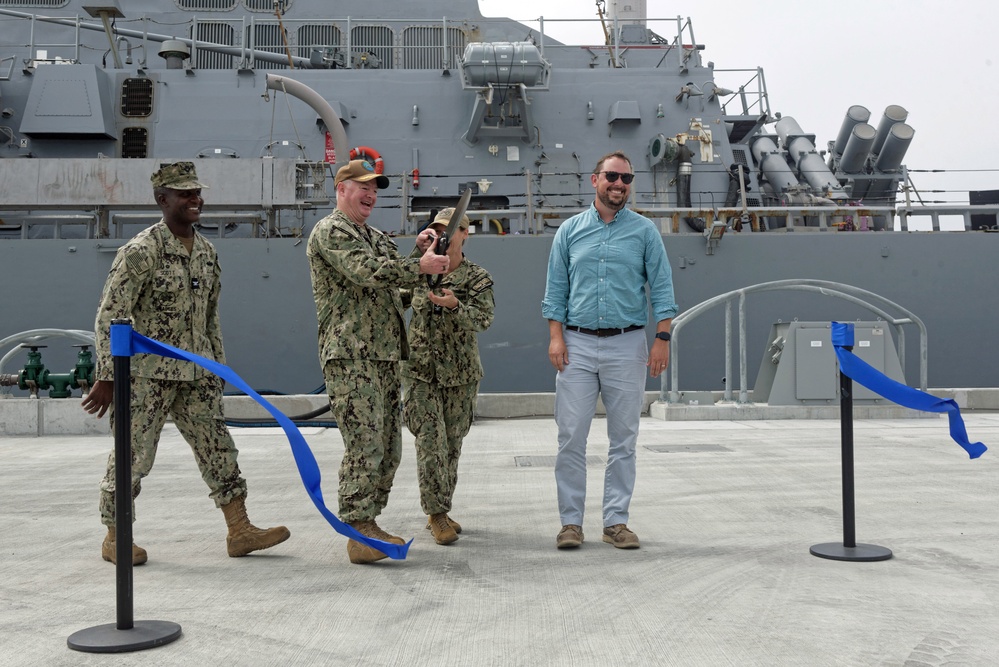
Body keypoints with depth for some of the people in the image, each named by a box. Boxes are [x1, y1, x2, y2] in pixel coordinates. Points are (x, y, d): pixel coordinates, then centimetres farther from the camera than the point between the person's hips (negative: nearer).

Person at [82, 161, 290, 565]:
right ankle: (115, 538, 20)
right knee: (132, 455, 3)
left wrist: (219, 365, 19)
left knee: (218, 448, 6)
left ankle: (239, 531, 13)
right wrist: (105, 377, -15)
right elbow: (109, 316, -13)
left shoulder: (206, 251, 10)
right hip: (148, 373, -6)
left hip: (197, 376, 7)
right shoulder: (141, 251, -12)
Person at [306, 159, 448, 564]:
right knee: (365, 445, -11)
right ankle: (358, 536, -5)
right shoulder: (330, 232, -4)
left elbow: (400, 277, 17)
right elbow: (368, 271, -20)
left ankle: (369, 524, 19)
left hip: (385, 354, 9)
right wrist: (421, 265, -23)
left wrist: (422, 251, 0)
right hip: (351, 356, -9)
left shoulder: (376, 237, 24)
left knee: (388, 447, 10)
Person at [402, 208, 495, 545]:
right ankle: (436, 514, -2)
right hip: (422, 369, 0)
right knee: (430, 441, -9)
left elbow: (483, 319, -13)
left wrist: (454, 305, -31)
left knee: (452, 444, 8)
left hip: (461, 373, 0)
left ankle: (441, 510, 22)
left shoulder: (478, 278, 0)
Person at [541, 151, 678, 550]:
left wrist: (662, 339, -6)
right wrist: (556, 336, -2)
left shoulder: (645, 231, 7)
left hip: (627, 345, 0)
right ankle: (571, 521, 7)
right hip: (578, 344, 0)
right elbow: (556, 288, 9)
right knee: (571, 437, -2)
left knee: (624, 439, 4)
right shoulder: (570, 230, 10)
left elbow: (661, 288, 4)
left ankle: (616, 521, 13)